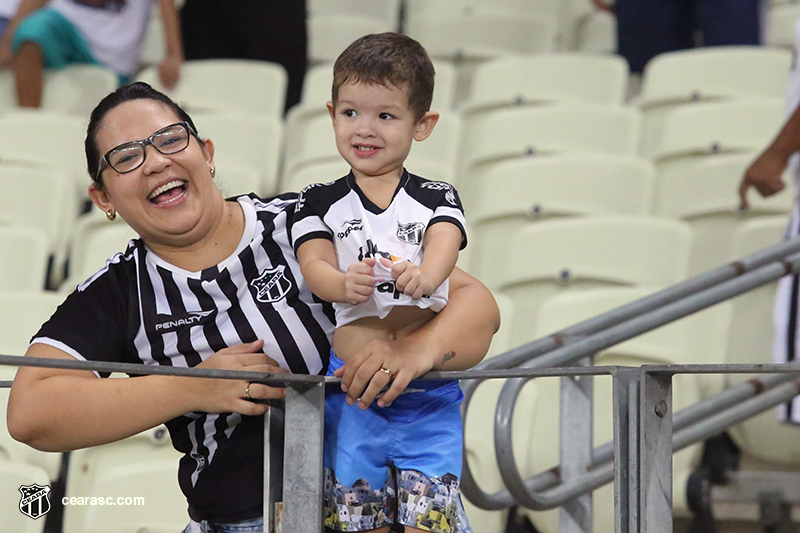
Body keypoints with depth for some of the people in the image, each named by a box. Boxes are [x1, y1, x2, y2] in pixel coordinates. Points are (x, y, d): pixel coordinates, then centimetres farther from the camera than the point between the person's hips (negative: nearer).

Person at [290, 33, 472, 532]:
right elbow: (314, 263, -4)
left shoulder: (436, 198, 6)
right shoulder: (320, 202, 8)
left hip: (427, 388, -1)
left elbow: (445, 243, -12)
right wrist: (342, 284, -28)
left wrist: (424, 276, -36)